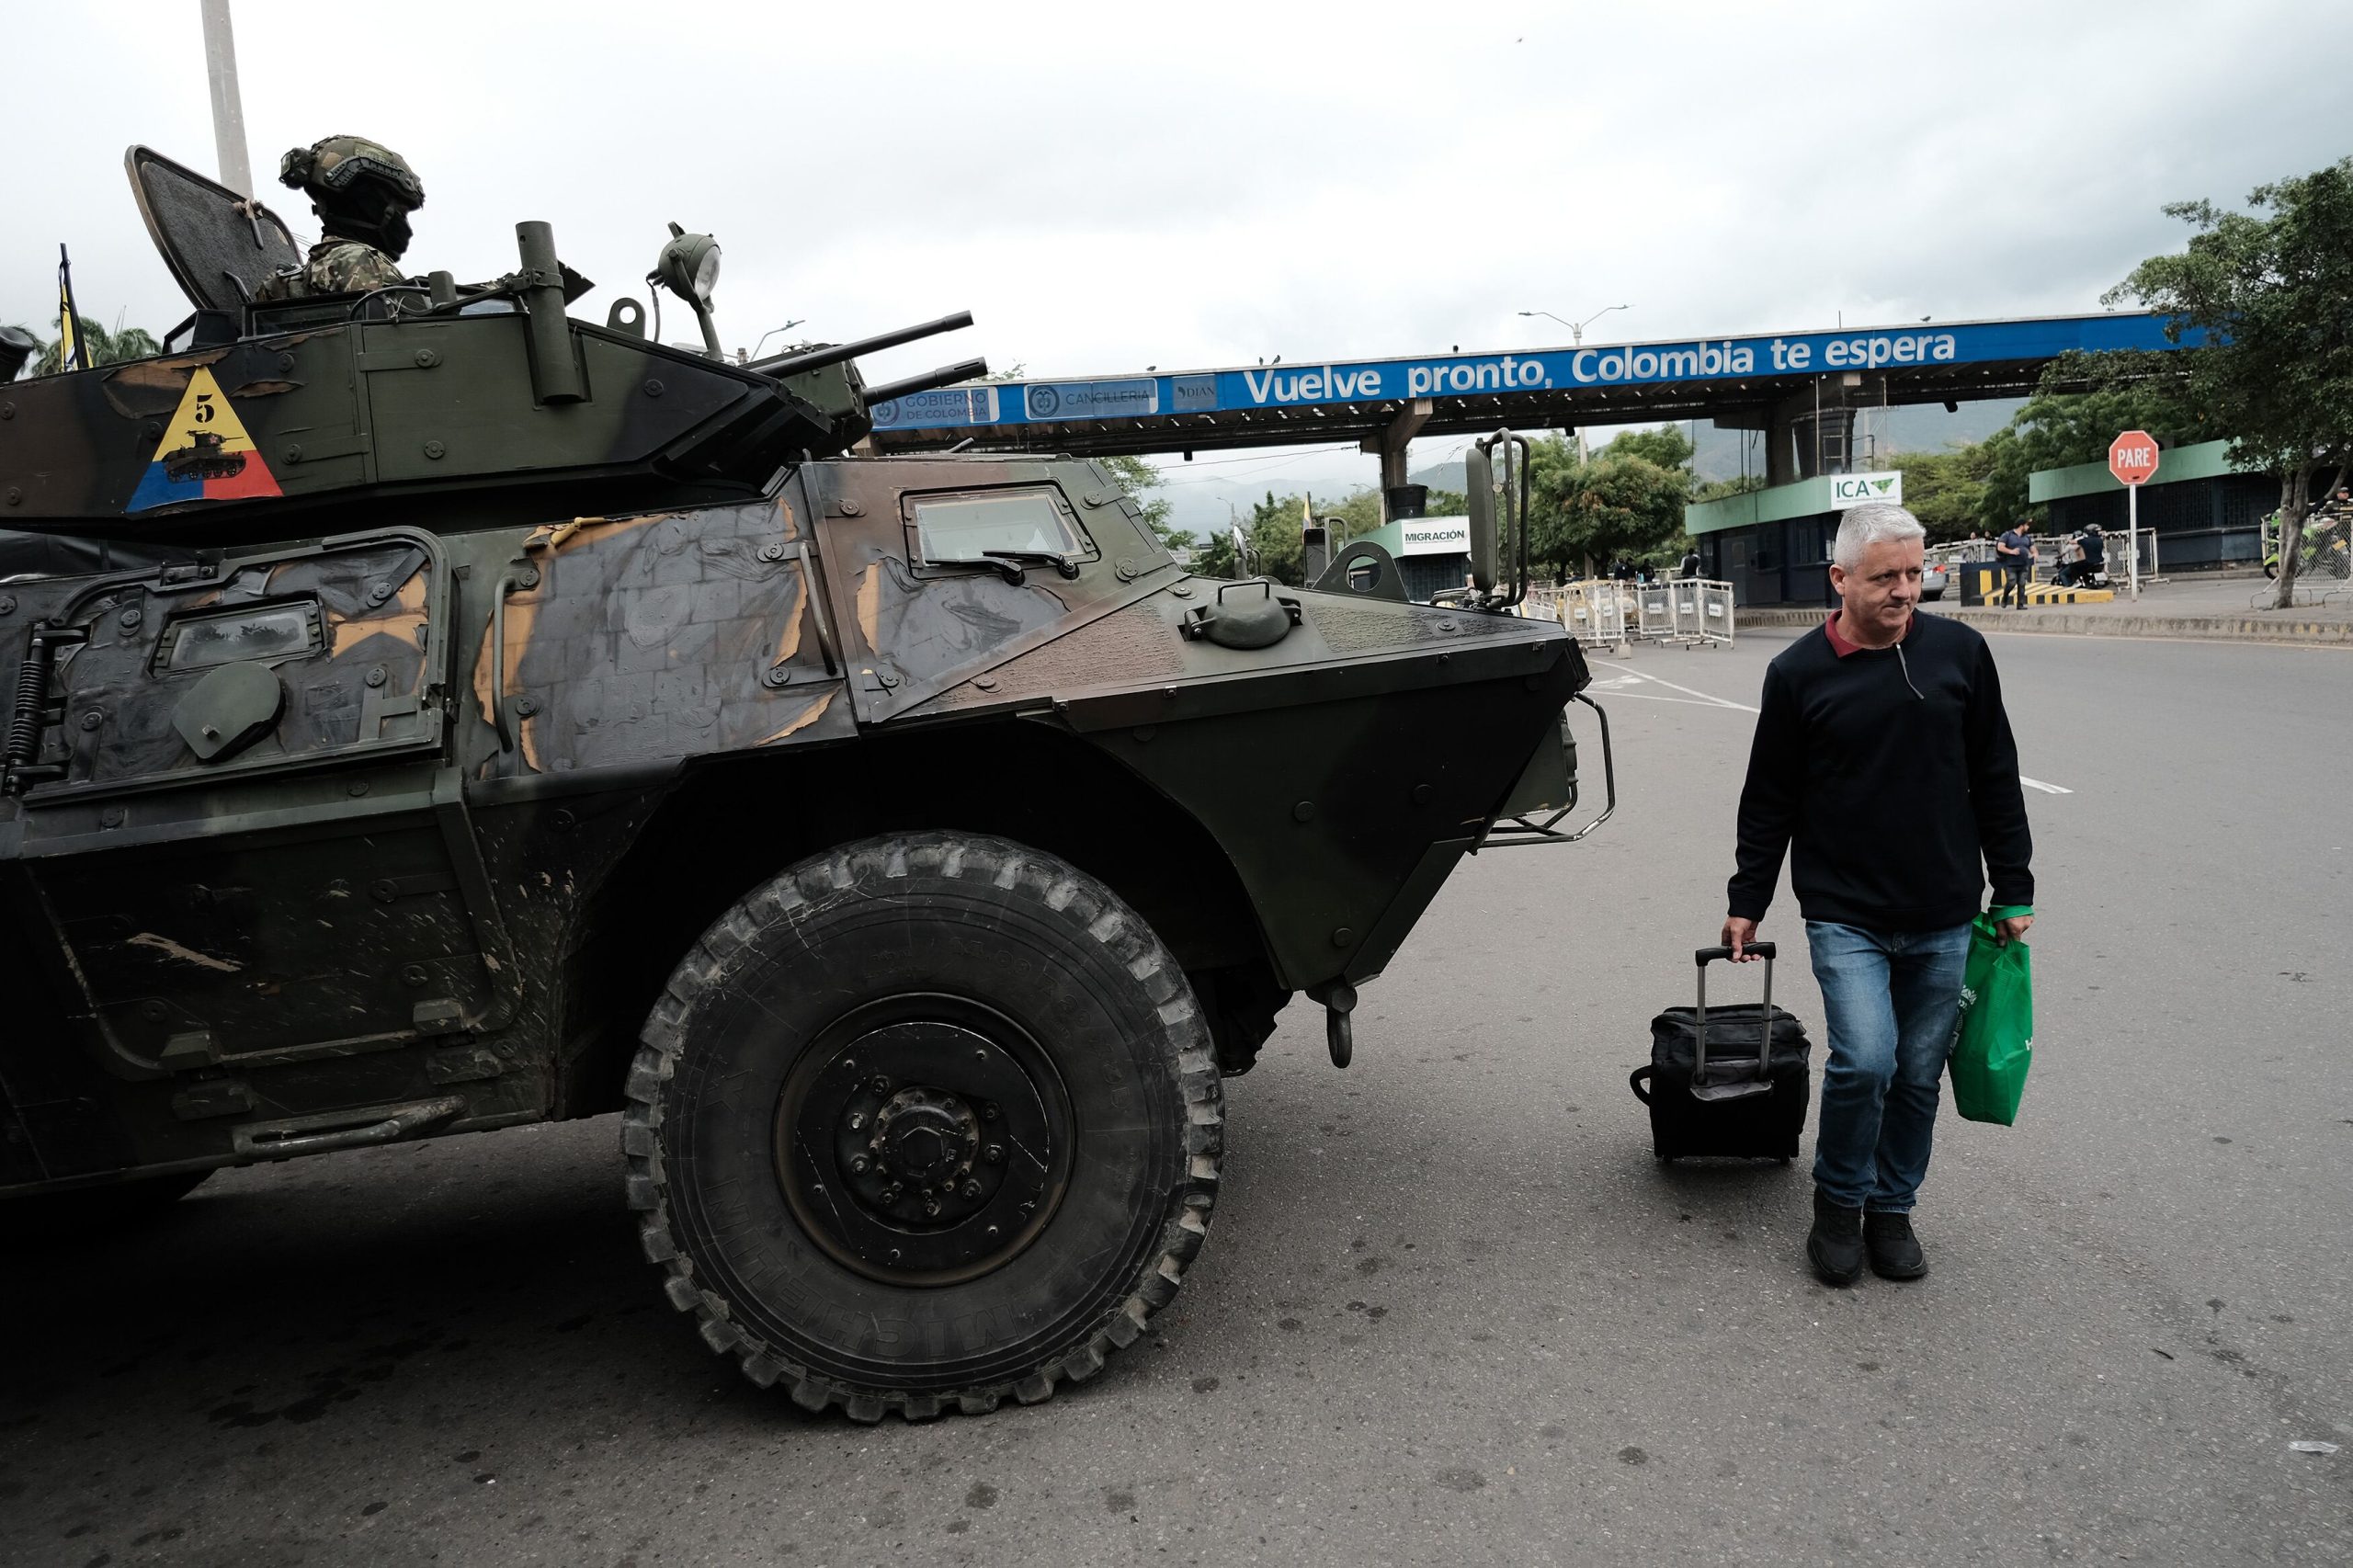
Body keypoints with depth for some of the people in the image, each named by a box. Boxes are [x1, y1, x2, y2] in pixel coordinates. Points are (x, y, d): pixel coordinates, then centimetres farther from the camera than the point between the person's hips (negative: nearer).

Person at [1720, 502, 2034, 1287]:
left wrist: (2013, 891, 8)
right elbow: (1769, 801, 4)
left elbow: (1995, 781, 9)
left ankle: (1892, 1210, 29)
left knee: (1918, 1075, 9)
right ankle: (1838, 1204, 10)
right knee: (1865, 1059, -15)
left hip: (1943, 919, 3)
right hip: (1844, 915, -2)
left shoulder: (1959, 652, 2)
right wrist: (1746, 901, 5)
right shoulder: (1799, 673, -3)